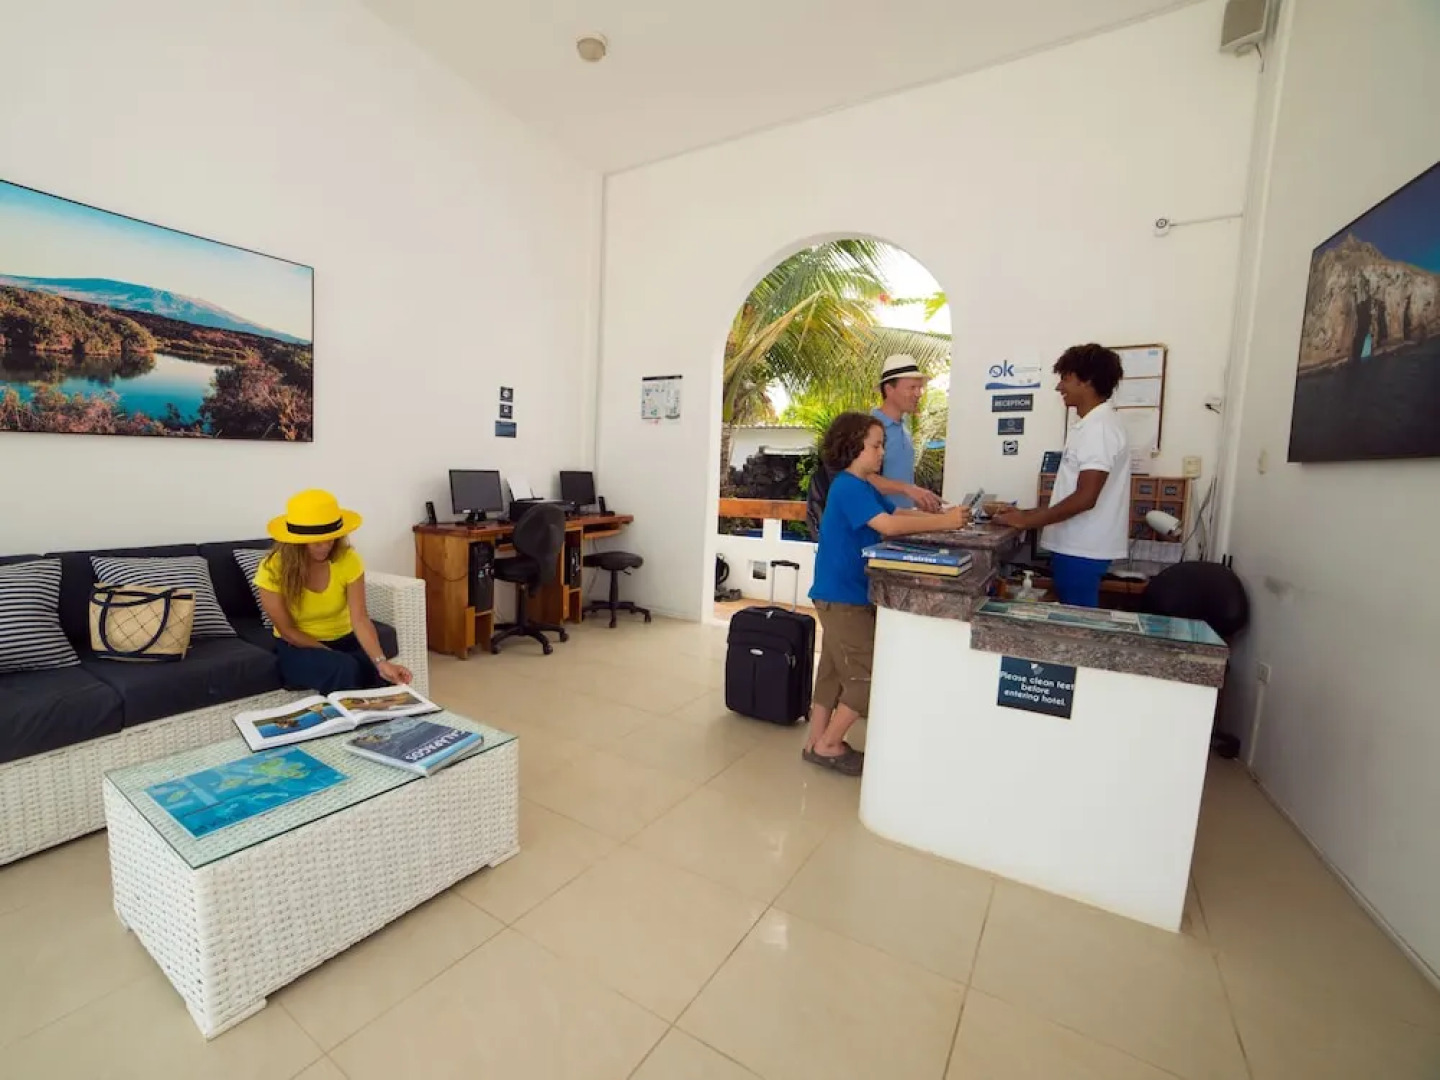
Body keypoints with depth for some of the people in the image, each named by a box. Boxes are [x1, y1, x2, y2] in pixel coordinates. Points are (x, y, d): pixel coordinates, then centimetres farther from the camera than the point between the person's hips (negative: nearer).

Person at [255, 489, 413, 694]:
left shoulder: (348, 559, -17)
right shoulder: (273, 569, -19)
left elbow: (360, 619, -23)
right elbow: (287, 631, -12)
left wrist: (381, 662, -38)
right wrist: (334, 655, -20)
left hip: (345, 641, 2)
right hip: (298, 648, -1)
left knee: (381, 677, -27)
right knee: (345, 669, -32)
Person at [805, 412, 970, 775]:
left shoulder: (863, 487, 15)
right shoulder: (849, 487, -17)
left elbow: (898, 514, 11)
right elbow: (889, 526, -29)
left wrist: (944, 516, -3)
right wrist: (944, 522, -27)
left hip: (844, 595, 10)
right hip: (842, 596, -10)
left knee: (835, 671, 16)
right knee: (869, 674, -3)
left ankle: (817, 742, 27)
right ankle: (828, 745, 10)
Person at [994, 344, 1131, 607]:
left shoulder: (1098, 426, -16)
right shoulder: (1092, 424, 14)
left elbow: (1085, 497, -23)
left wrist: (1027, 520, -16)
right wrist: (1031, 513, 14)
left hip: (1081, 549, -9)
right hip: (1076, 545, 9)